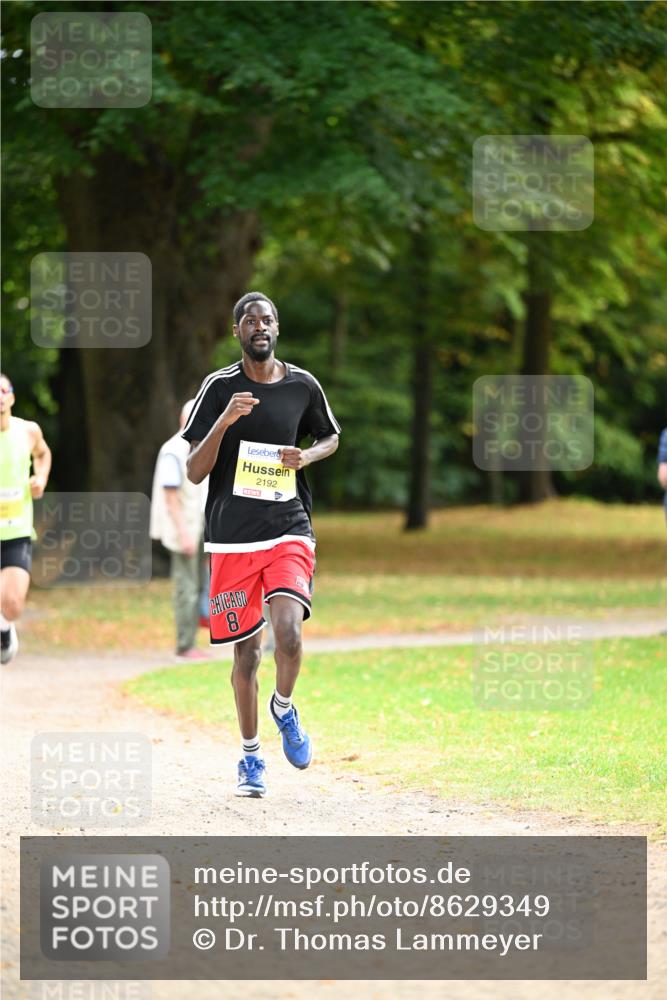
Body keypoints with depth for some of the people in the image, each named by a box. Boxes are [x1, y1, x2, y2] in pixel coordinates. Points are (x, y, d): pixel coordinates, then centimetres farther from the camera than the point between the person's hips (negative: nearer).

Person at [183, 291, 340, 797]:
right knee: (246, 649, 5)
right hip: (233, 537, 0)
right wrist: (224, 421, -21)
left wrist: (306, 455, 0)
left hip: (289, 530, 1)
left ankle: (284, 708, 10)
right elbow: (195, 472, -5)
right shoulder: (220, 387, -2)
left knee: (288, 630, -21)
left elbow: (332, 437, 23)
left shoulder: (303, 385, 4)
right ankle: (251, 756, 22)